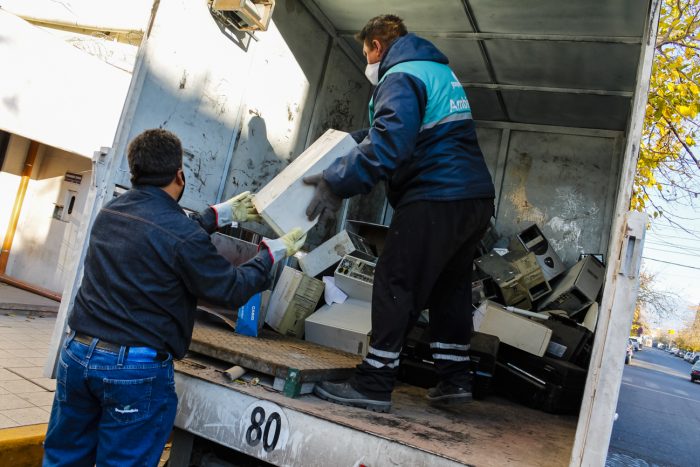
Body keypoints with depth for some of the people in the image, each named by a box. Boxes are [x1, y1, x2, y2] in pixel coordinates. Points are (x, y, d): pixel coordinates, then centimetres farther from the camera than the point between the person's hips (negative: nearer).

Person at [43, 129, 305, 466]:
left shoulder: (110, 211, 4)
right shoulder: (183, 236, -19)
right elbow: (232, 291, -9)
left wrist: (221, 215, 23)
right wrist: (272, 253, 4)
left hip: (77, 353, 7)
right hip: (136, 367, -7)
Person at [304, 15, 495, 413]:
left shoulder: (400, 77, -7)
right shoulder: (440, 71, 24)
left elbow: (389, 144, -23)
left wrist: (338, 182, -21)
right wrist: (355, 139, 30)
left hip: (436, 198, -10)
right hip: (477, 198, 10)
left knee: (395, 286, -5)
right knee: (450, 288, 16)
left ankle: (374, 386, 0)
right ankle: (455, 378, 23)